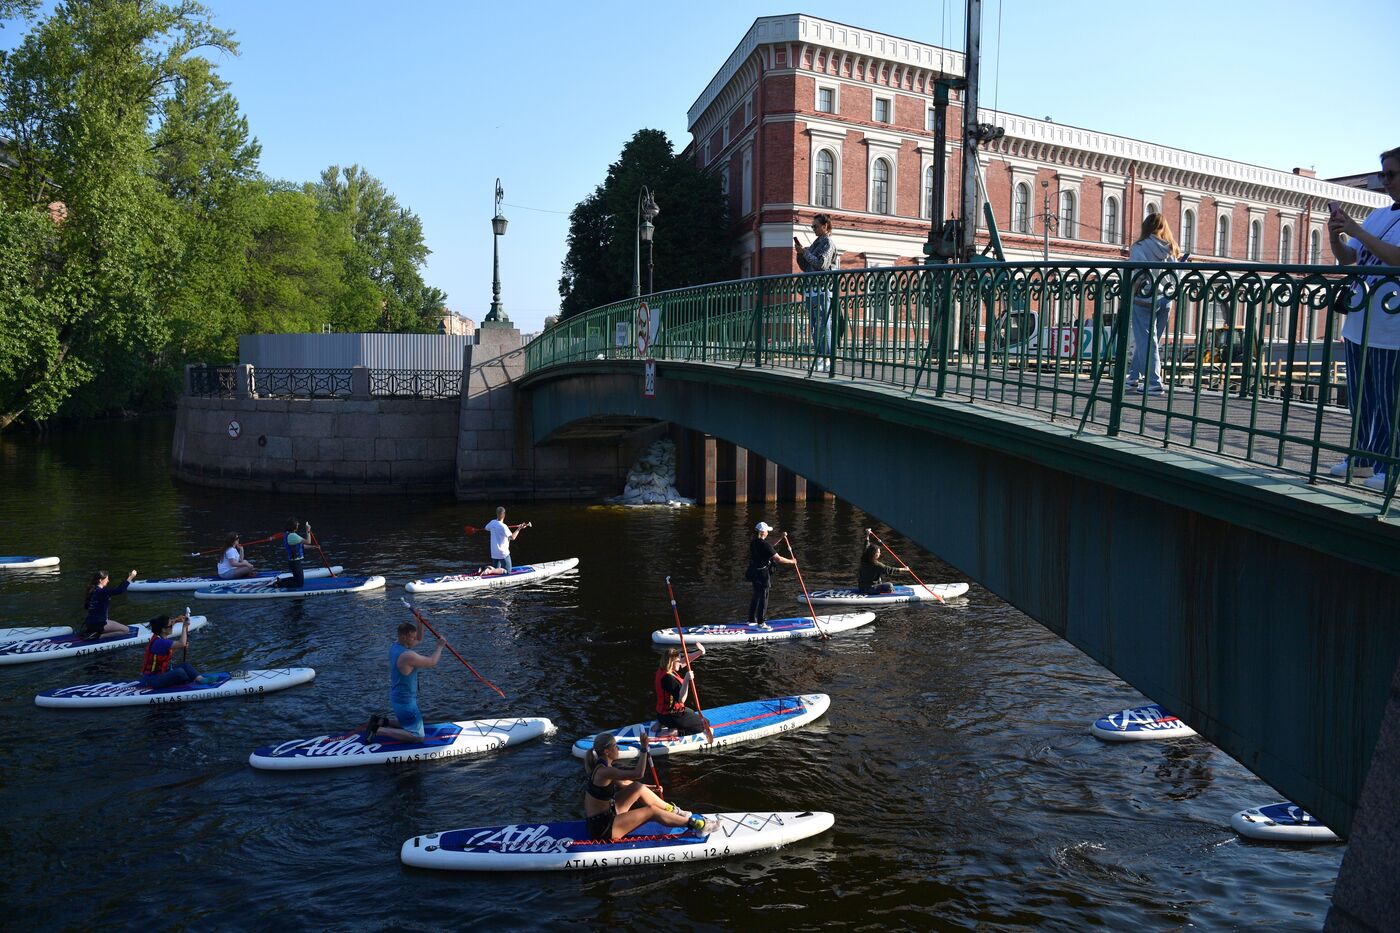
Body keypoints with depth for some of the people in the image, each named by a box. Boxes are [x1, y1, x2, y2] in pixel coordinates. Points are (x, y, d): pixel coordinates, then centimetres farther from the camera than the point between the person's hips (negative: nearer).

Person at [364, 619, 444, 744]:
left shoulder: (395, 646, 0)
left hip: (396, 696, 10)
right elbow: (432, 662, -18)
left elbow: (419, 641, 12)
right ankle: (378, 730, -8)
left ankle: (381, 721, 17)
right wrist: (439, 647, -2)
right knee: (418, 736, -5)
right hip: (405, 701, -10)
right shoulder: (408, 656, -28)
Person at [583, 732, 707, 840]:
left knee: (639, 789, 5)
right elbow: (638, 774, -32)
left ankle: (672, 810, 20)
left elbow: (623, 784, 20)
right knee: (651, 811, -6)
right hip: (601, 829, -9)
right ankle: (692, 823, 6)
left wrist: (650, 789, 18)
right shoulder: (604, 772, -25)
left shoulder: (603, 766, 6)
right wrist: (644, 748, -28)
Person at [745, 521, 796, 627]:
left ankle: (752, 620, 28)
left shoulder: (754, 542, 6)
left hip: (754, 573, 9)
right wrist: (791, 561, -8)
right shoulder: (764, 544, -22)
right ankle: (761, 622, 7)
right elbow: (778, 559, -21)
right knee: (763, 598, 1)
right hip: (762, 574, -9)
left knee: (756, 597, 19)